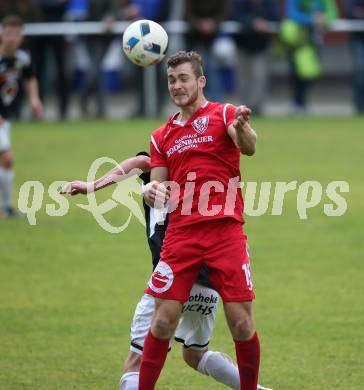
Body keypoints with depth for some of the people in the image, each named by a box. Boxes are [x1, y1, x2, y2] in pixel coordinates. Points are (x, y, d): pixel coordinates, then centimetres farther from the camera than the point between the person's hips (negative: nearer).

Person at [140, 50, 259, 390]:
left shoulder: (224, 114, 3)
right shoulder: (162, 136, 17)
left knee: (241, 323, -5)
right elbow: (158, 190, 17)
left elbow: (248, 147, -17)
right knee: (163, 321, -3)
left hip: (225, 230, -3)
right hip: (181, 233, 3)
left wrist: (242, 128, -40)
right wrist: (151, 192, -8)